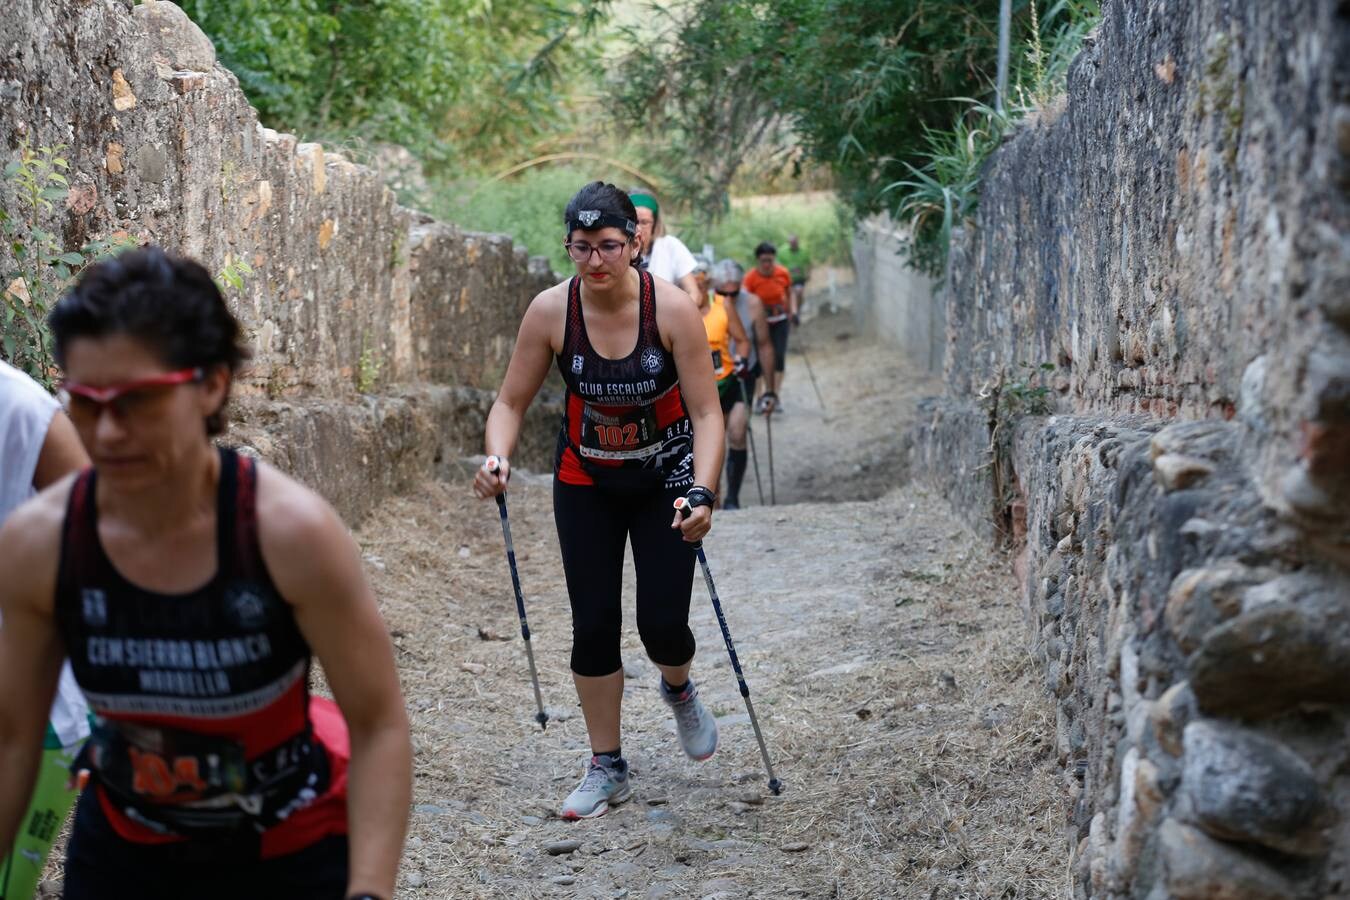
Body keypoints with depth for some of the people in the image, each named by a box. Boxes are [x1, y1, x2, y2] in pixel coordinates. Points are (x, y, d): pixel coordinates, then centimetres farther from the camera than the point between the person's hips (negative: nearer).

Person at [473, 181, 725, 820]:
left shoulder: (671, 308, -22)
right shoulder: (550, 311, -17)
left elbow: (706, 412, -19)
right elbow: (511, 402, -8)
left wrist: (702, 494, -33)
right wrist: (498, 459, -28)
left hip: (664, 477, -1)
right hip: (585, 484, 2)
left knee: (662, 623, -6)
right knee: (593, 624, 0)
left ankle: (679, 691, 32)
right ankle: (607, 768, 16)